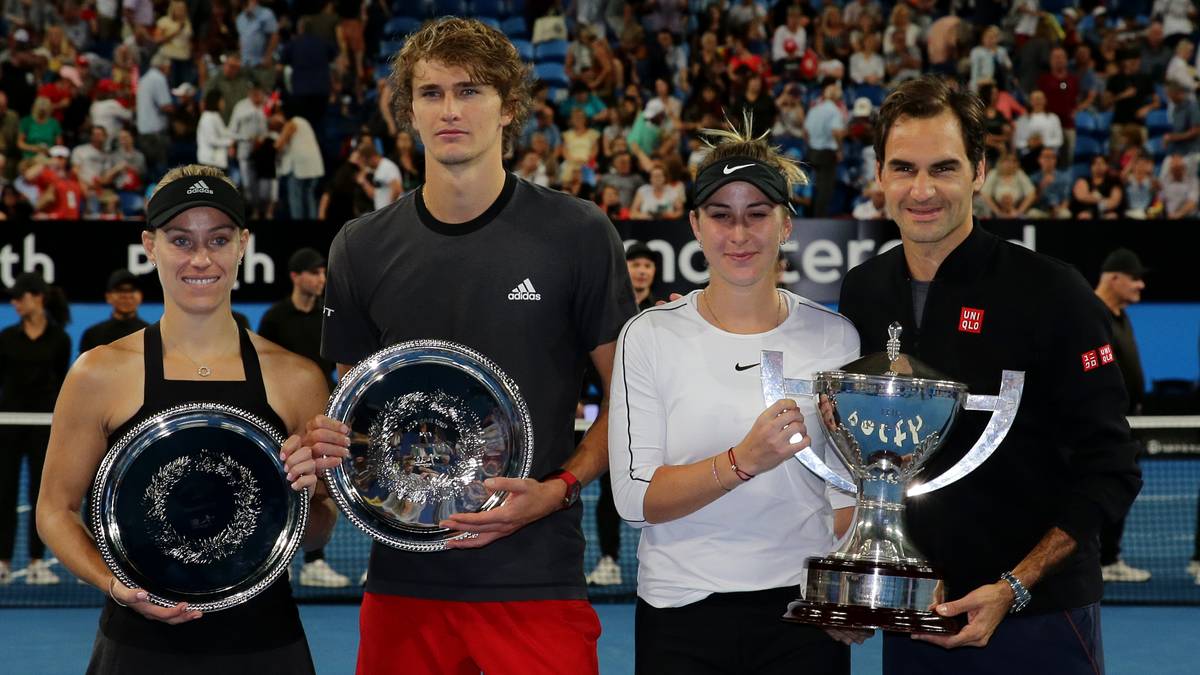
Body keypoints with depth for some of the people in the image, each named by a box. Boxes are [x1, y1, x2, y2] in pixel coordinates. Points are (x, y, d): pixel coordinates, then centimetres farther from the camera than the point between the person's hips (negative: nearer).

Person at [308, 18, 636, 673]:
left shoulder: (577, 233, -3)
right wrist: (337, 441, -6)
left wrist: (558, 489, -12)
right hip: (403, 576, 3)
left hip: (536, 576, -2)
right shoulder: (362, 247, 6)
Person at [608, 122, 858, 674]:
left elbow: (849, 492, 6)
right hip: (681, 612, -1)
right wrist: (742, 462, -23)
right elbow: (634, 498, -11)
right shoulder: (650, 336, -3)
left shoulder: (833, 337, 2)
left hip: (803, 610, 1)